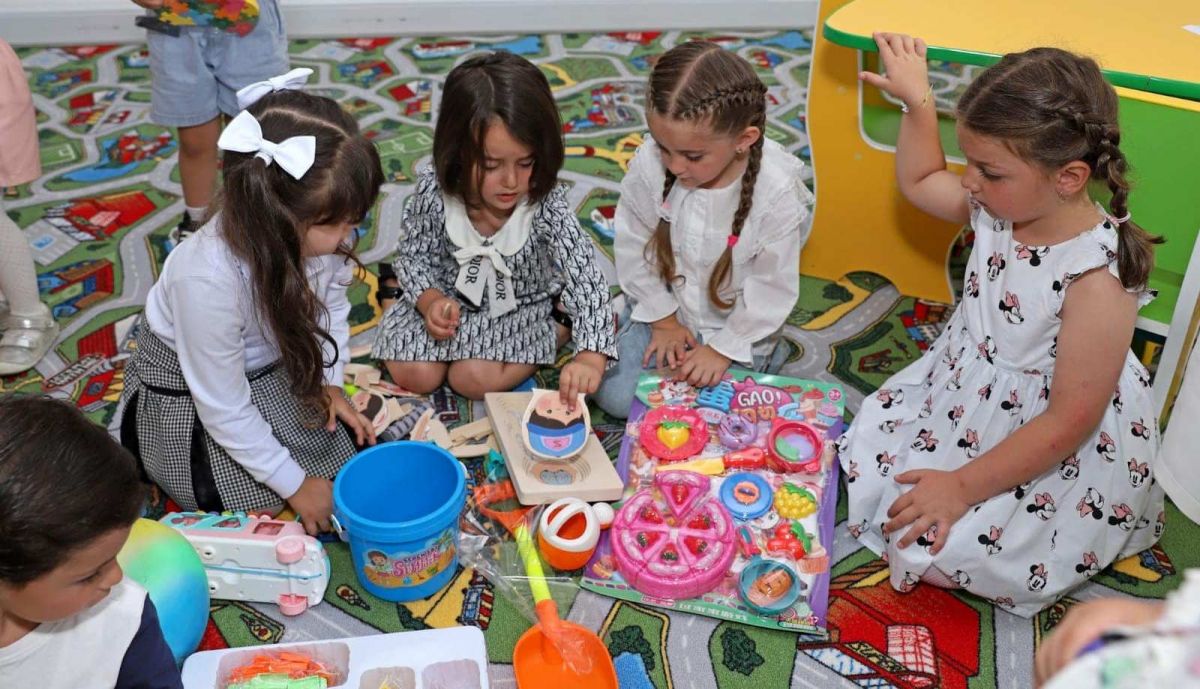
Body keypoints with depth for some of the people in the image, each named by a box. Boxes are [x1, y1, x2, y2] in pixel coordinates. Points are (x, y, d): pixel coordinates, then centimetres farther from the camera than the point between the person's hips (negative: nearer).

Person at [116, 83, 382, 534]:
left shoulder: (319, 232, -27)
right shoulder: (209, 276, -40)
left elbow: (332, 308, -1)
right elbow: (224, 408, -27)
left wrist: (330, 383, -6)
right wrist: (295, 483, -19)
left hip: (273, 368, 5)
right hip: (187, 389, -5)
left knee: (350, 458, 7)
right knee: (261, 508, 0)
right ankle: (138, 437, 20)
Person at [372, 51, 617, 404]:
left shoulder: (547, 205, -30)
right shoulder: (434, 191, -24)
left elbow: (586, 279, -37)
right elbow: (414, 255, -7)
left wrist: (591, 357, -52)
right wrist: (430, 301, -27)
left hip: (522, 306, -3)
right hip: (450, 297, 3)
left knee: (474, 379, -19)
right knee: (414, 375, -6)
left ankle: (560, 328, 4)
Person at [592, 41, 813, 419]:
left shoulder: (777, 193, -29)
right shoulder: (648, 164, -23)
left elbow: (773, 290, -16)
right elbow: (633, 245, -7)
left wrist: (723, 349, -14)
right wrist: (662, 318, -4)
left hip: (735, 325, -2)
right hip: (666, 309, 3)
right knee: (615, 396, -4)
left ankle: (762, 354, 15)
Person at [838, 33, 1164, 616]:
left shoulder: (1098, 280, -31)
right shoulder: (999, 206, -10)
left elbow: (1069, 423, -26)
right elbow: (918, 182, 14)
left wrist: (964, 486, -24)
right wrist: (917, 101, 2)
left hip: (1057, 451, -7)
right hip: (963, 396, 8)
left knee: (931, 543, -19)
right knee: (865, 452, 3)